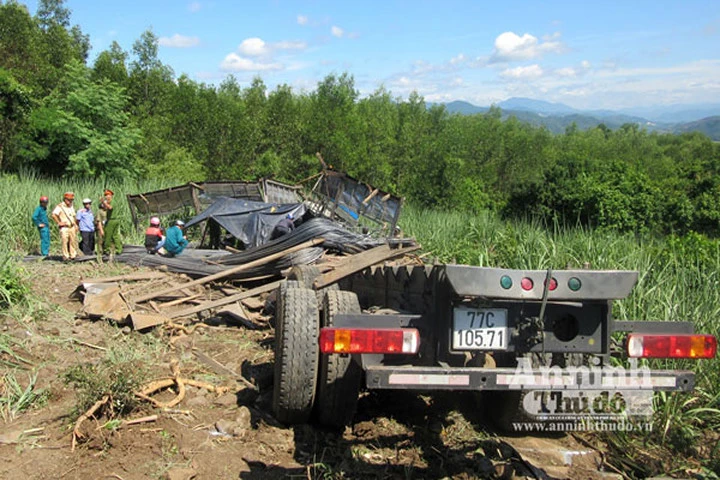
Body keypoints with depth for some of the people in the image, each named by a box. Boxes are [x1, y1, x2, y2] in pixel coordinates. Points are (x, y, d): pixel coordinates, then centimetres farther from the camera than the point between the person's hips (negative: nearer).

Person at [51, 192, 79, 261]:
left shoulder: (71, 207, 16)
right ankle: (65, 256, -3)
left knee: (73, 241, 7)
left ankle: (73, 255, 15)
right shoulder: (60, 206, -8)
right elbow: (54, 215, -20)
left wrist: (75, 225, 18)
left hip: (72, 227, 7)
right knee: (65, 242, -7)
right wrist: (59, 223, -17)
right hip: (64, 228, -7)